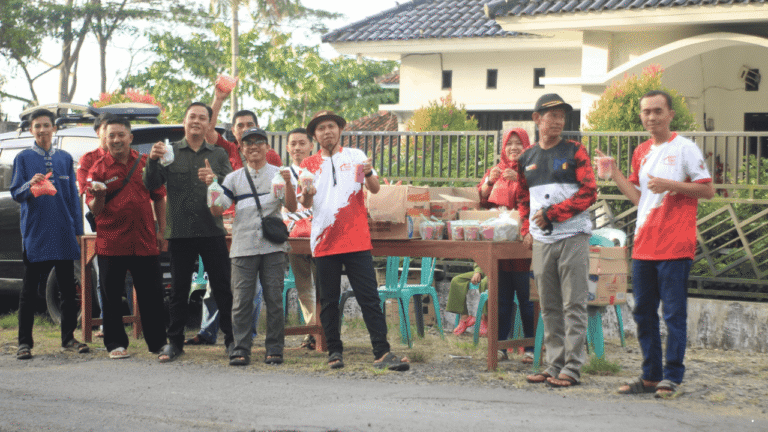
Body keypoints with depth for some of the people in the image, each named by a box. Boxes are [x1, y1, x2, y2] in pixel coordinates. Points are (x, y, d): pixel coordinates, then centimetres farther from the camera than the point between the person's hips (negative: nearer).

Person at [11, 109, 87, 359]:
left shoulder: (65, 158, 11)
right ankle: (25, 342, 5)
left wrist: (77, 230, 8)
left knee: (67, 288, 5)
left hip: (63, 234, 3)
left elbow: (73, 195, 13)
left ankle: (68, 338, 13)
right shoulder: (24, 158, 3)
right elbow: (15, 194, 0)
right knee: (30, 289, 1)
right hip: (34, 232, -3)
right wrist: (30, 185, -21)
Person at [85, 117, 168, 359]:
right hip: (111, 244, -1)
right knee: (112, 297, 3)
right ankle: (115, 343, 13)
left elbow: (159, 197, 18)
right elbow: (94, 210, -1)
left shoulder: (145, 164, 9)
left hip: (145, 242, 2)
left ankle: (158, 342, 16)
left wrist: (161, 230, 12)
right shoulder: (99, 168, 2)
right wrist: (99, 197, -23)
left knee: (152, 295, 6)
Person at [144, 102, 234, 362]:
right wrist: (152, 161, -19)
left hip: (212, 231, 0)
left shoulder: (218, 155, 11)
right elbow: (151, 184, -1)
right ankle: (174, 342, 11)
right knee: (178, 289, 4)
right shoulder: (170, 152, 9)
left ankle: (231, 339, 9)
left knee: (222, 287, 0)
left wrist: (215, 179, -20)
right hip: (180, 231, 0)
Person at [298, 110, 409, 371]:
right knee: (328, 301, 5)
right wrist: (307, 195, -19)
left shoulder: (355, 156, 8)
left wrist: (369, 174, -24)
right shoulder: (309, 164, 10)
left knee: (369, 298, -6)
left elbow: (375, 189, -2)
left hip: (356, 240, -1)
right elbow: (306, 204, 5)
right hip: (324, 242, 1)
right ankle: (334, 351, 14)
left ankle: (382, 353, -8)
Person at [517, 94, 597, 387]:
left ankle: (572, 367, -3)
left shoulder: (575, 152, 1)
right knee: (549, 308, 8)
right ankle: (555, 364, 14)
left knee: (573, 305, -5)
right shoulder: (526, 159, 14)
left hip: (573, 237, -5)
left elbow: (588, 193, -8)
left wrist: (551, 214, -11)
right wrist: (527, 229, 10)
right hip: (541, 241, 5)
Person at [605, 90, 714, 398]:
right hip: (643, 245, 7)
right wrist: (616, 174, 6)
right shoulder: (641, 153, 15)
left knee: (674, 314, -3)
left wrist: (671, 184, -16)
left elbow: (707, 190, -6)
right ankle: (650, 375, 18)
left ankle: (672, 377, 3)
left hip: (675, 246, -7)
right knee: (643, 312, 10)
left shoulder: (685, 148, -4)